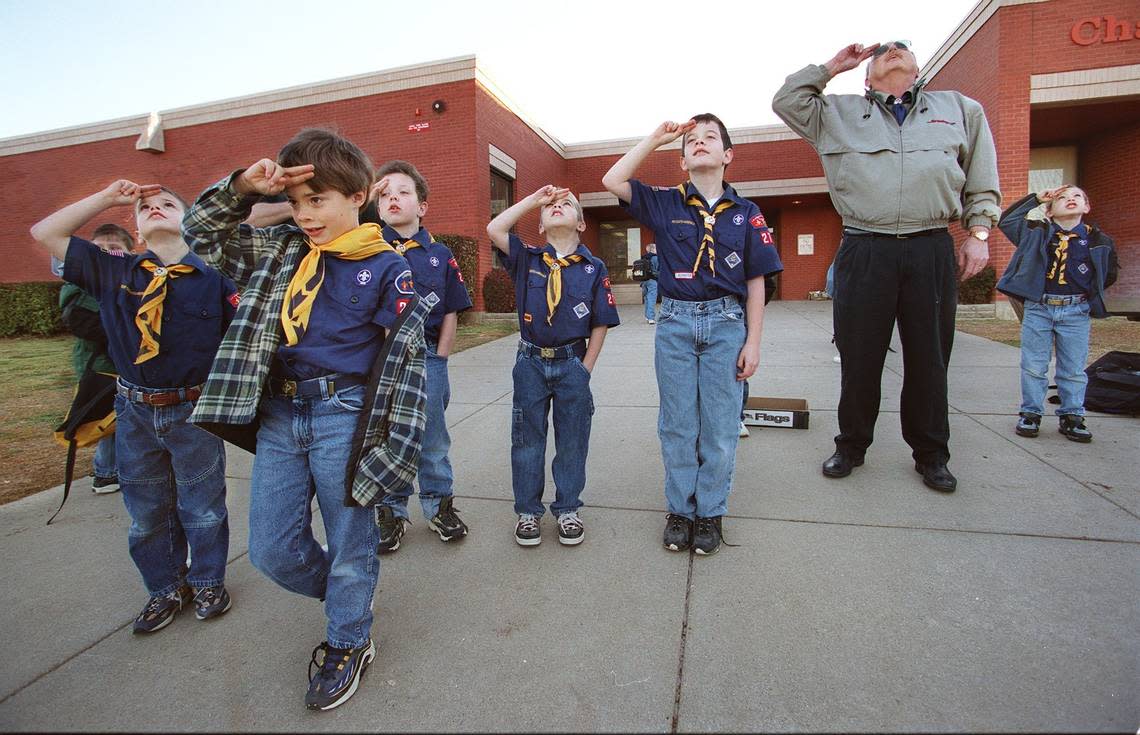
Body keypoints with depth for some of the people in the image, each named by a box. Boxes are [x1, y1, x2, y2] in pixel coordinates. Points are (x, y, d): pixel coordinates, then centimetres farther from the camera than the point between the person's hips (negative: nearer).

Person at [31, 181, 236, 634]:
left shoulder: (212, 276, -8)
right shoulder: (114, 273, 3)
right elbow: (45, 233, 6)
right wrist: (106, 198, 2)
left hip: (195, 411, -3)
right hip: (135, 413, 4)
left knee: (204, 508, 12)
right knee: (146, 512, 16)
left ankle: (207, 582, 34)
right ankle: (165, 589, 36)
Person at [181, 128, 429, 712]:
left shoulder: (386, 267, -6)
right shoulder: (280, 251, 10)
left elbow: (405, 355, -7)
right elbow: (200, 233, 21)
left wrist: (392, 441, -12)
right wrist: (241, 187, 2)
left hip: (342, 417, -5)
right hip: (279, 416, 6)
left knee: (349, 543, 9)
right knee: (271, 550, 12)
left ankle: (347, 646, 33)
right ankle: (346, 597, 40)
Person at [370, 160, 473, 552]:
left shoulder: (440, 254, 4)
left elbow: (450, 314, 6)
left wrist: (438, 361, -1)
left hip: (427, 358, 0)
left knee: (432, 438, 12)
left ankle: (439, 505, 29)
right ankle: (391, 512, 27)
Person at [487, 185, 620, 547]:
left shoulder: (593, 268, -2)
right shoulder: (527, 258, 1)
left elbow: (600, 324, 0)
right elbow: (494, 230, -13)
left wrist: (585, 368, -5)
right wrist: (533, 200, -7)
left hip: (572, 364, 0)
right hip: (530, 363, 1)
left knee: (572, 440, 9)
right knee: (527, 438, 9)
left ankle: (567, 510, 26)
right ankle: (528, 511, 24)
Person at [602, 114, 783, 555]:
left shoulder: (746, 213, 6)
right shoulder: (664, 203, 6)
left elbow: (755, 282, 5)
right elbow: (613, 181, -5)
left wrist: (753, 341, -1)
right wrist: (656, 138, 0)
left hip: (726, 323, 0)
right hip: (675, 323, 0)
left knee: (720, 427, 4)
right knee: (677, 424, 7)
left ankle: (711, 513, 19)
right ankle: (680, 510, 21)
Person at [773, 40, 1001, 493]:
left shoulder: (959, 108, 20)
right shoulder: (839, 113, 17)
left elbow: (982, 179, 17)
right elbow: (786, 101, 11)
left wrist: (978, 233, 7)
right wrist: (832, 66, 15)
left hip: (933, 251, 2)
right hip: (864, 252, -1)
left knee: (929, 358, 6)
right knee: (859, 358, 2)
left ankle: (931, 455, 21)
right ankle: (851, 445, 18)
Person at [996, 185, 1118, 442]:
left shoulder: (1098, 241, 5)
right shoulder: (1037, 233, 3)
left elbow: (1108, 275, 16)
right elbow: (1006, 220, 3)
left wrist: (1088, 295, 6)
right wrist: (1036, 198, 2)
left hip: (1076, 312, 1)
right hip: (1037, 308, -1)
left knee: (1074, 369, 7)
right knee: (1033, 366, 4)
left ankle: (1071, 417, 18)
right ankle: (1030, 414, 14)